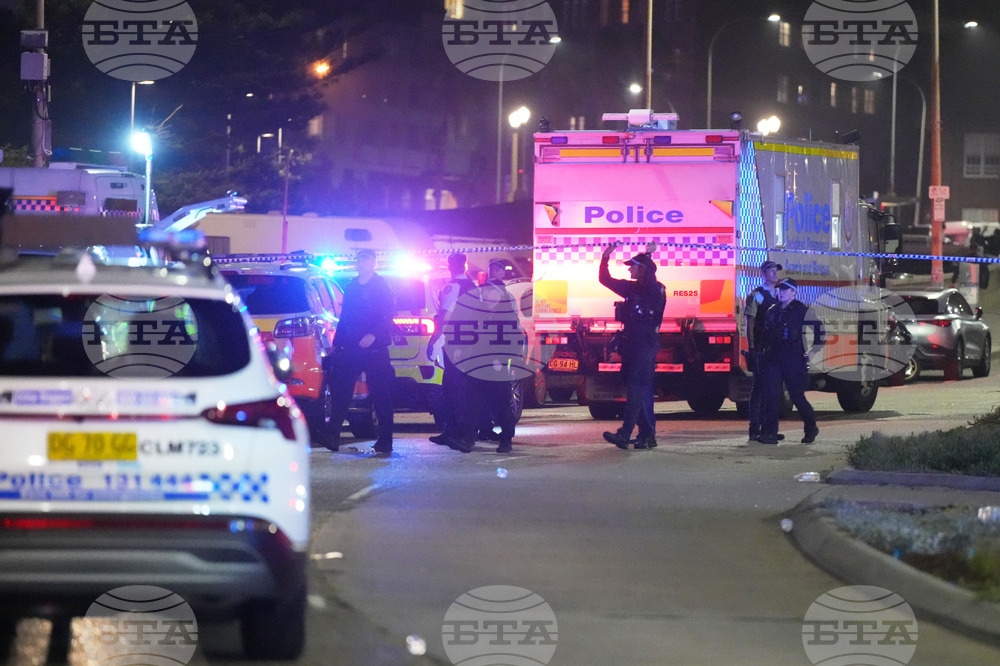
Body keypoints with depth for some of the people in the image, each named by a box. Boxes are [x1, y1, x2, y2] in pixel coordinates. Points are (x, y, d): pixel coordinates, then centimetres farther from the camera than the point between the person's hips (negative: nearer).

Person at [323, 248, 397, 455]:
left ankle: (385, 440, 3)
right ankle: (333, 437, 1)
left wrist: (374, 335, -23)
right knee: (340, 393, -2)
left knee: (381, 395, -2)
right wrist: (336, 343, 14)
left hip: (374, 348, -5)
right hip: (350, 349, 5)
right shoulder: (351, 287, 18)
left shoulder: (382, 287, 1)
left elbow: (388, 315, -9)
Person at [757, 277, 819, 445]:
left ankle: (811, 428, 24)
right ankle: (769, 433, -10)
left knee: (797, 396, 2)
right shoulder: (772, 311, 16)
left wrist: (814, 348, -2)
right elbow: (764, 335, 22)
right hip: (773, 360, 4)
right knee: (771, 396, -7)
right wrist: (763, 353, 14)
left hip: (794, 360, -4)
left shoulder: (801, 310, 0)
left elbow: (818, 328, 2)